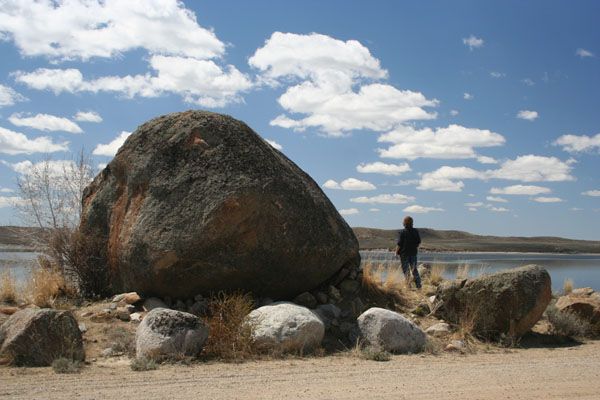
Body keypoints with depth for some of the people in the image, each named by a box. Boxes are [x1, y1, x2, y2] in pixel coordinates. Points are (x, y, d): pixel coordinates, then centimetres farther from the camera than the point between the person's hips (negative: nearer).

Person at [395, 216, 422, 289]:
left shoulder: (402, 232, -14)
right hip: (413, 253, 5)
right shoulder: (415, 231, 1)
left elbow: (399, 244, -15)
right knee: (414, 269, 13)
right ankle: (418, 285, 12)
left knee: (406, 270, 2)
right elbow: (419, 242, 8)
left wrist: (397, 251, -1)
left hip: (404, 253, -5)